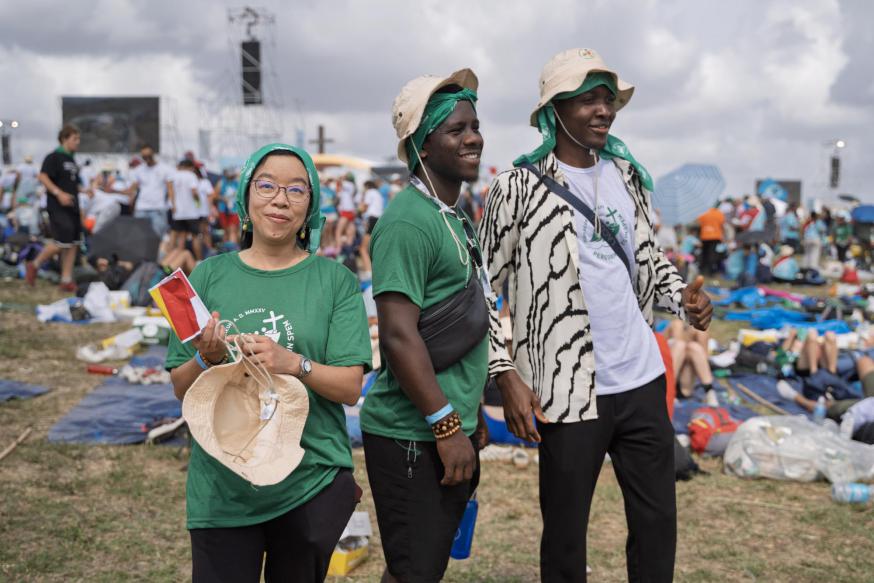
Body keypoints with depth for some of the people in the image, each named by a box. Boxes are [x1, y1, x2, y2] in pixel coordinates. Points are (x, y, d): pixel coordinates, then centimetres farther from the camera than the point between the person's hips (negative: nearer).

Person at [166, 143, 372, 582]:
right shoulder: (209, 276, 2)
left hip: (313, 484, 0)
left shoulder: (335, 281, -1)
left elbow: (350, 387, -5)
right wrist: (206, 359, -17)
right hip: (222, 485, 0)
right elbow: (181, 389, 4)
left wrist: (294, 364, -23)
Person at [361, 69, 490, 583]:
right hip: (413, 438, -9)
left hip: (451, 432, 9)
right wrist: (447, 426, -21)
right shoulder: (409, 221, -17)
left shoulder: (458, 218, 13)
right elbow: (399, 334, -23)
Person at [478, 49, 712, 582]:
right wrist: (507, 377, -12)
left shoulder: (627, 173, 8)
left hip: (642, 380, 5)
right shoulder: (519, 188, -9)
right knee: (566, 533, 10)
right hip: (569, 393, -5)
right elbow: (483, 288, -6)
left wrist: (684, 296, -3)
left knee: (659, 522, 15)